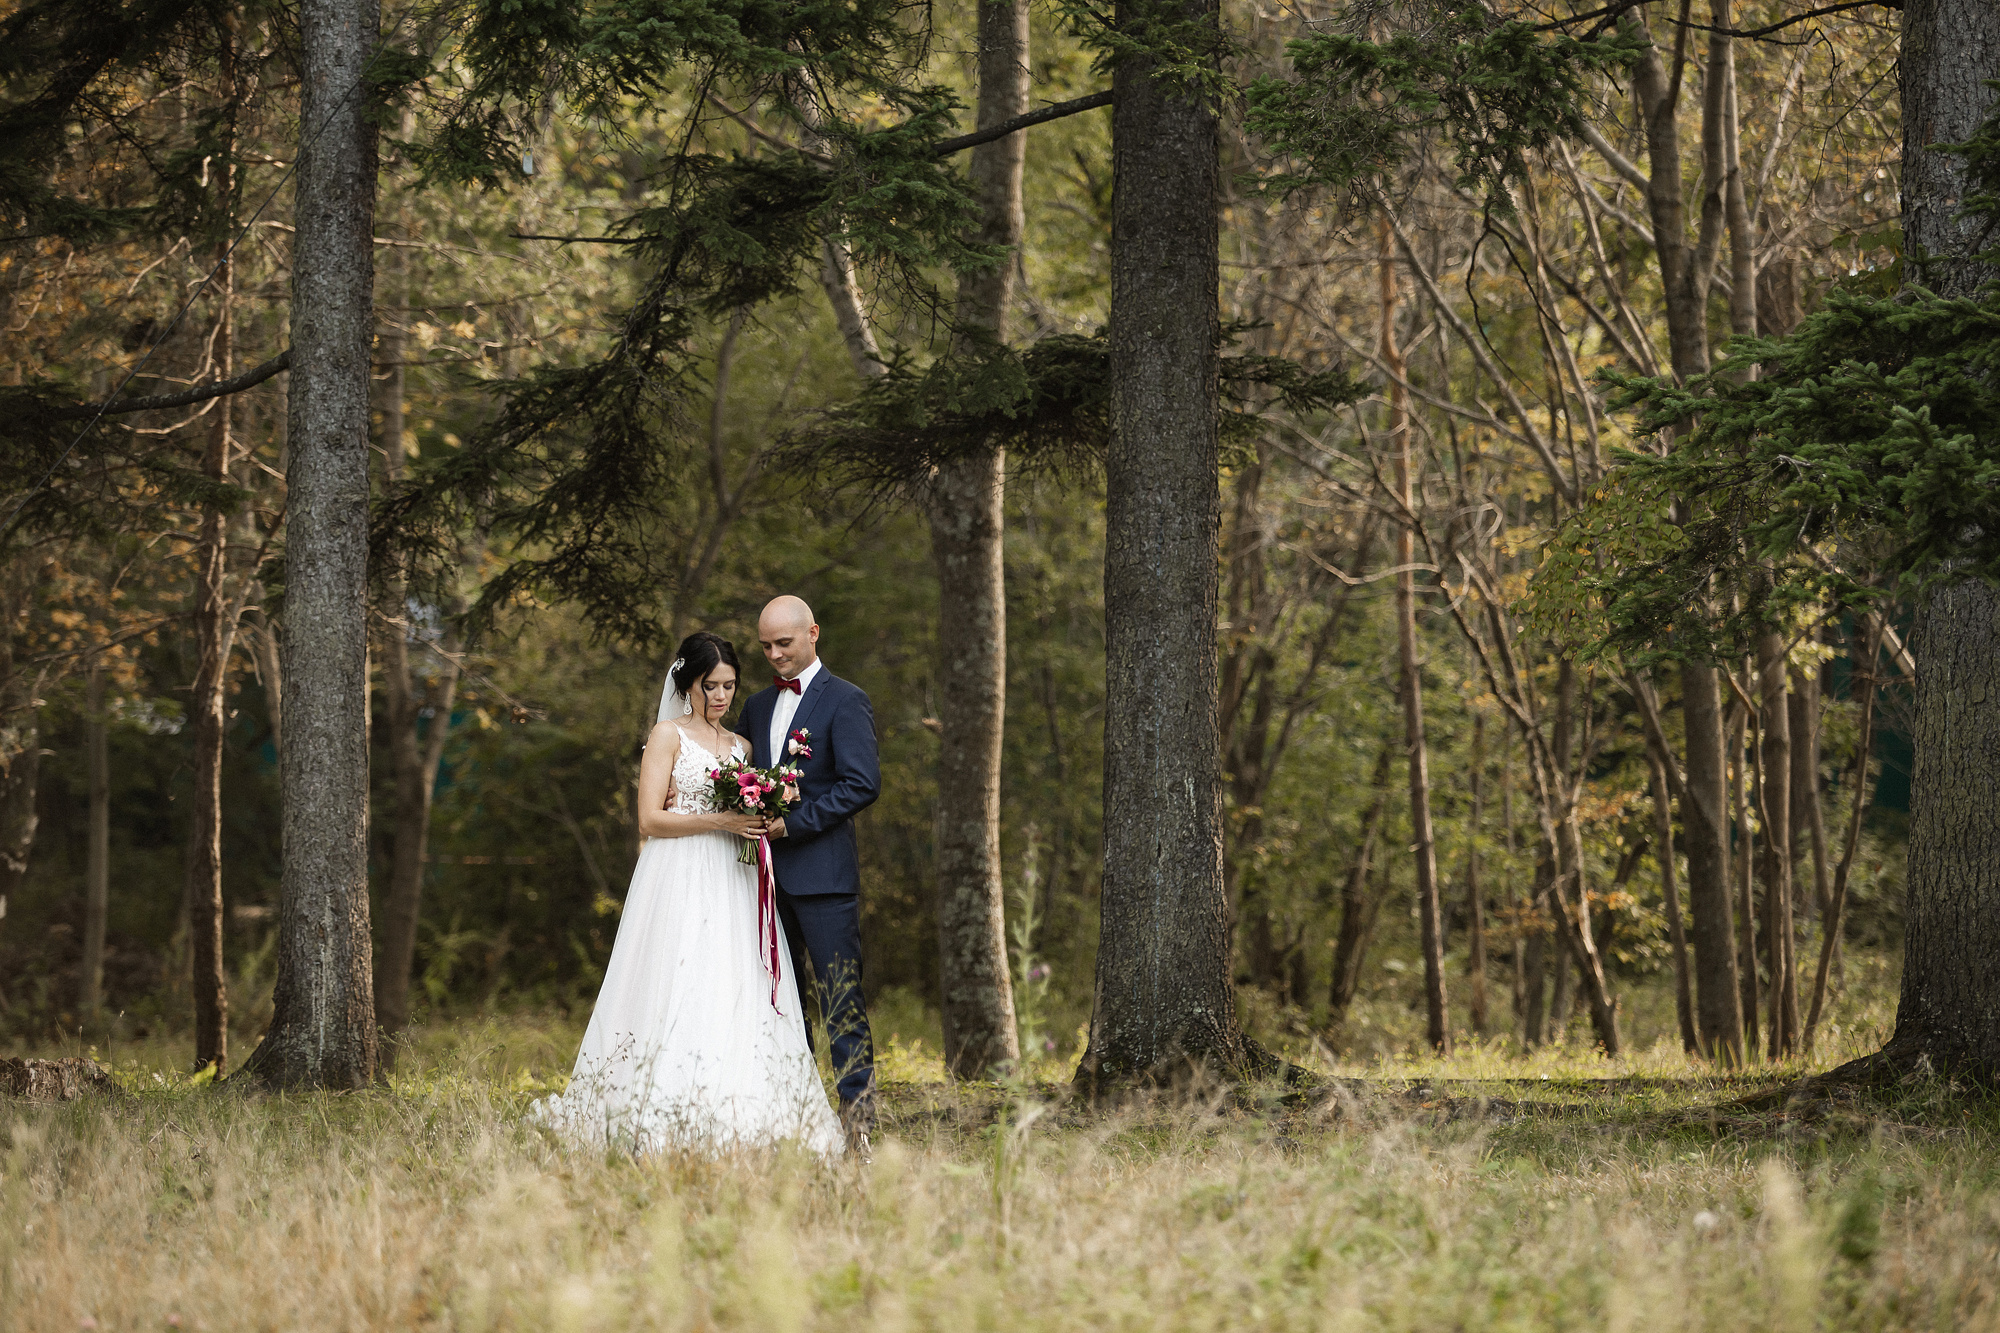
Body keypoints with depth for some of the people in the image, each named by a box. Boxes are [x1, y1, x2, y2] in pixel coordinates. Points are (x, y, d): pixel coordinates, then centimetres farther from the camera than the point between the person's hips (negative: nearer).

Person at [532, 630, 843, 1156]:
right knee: (680, 999, -14)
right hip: (681, 887, -6)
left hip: (733, 890, 6)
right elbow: (650, 819, -6)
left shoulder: (740, 746, 20)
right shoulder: (669, 735, 2)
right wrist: (720, 821, -15)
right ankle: (669, 1130, -16)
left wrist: (764, 822, 0)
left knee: (736, 1002, -4)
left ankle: (732, 1130, -6)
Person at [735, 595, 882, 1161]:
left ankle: (857, 1120, -8)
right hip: (770, 873, 7)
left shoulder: (845, 701, -4)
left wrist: (793, 823, -16)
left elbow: (863, 784, -12)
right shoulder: (757, 706, 17)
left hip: (823, 871, -7)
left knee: (842, 1001, -8)